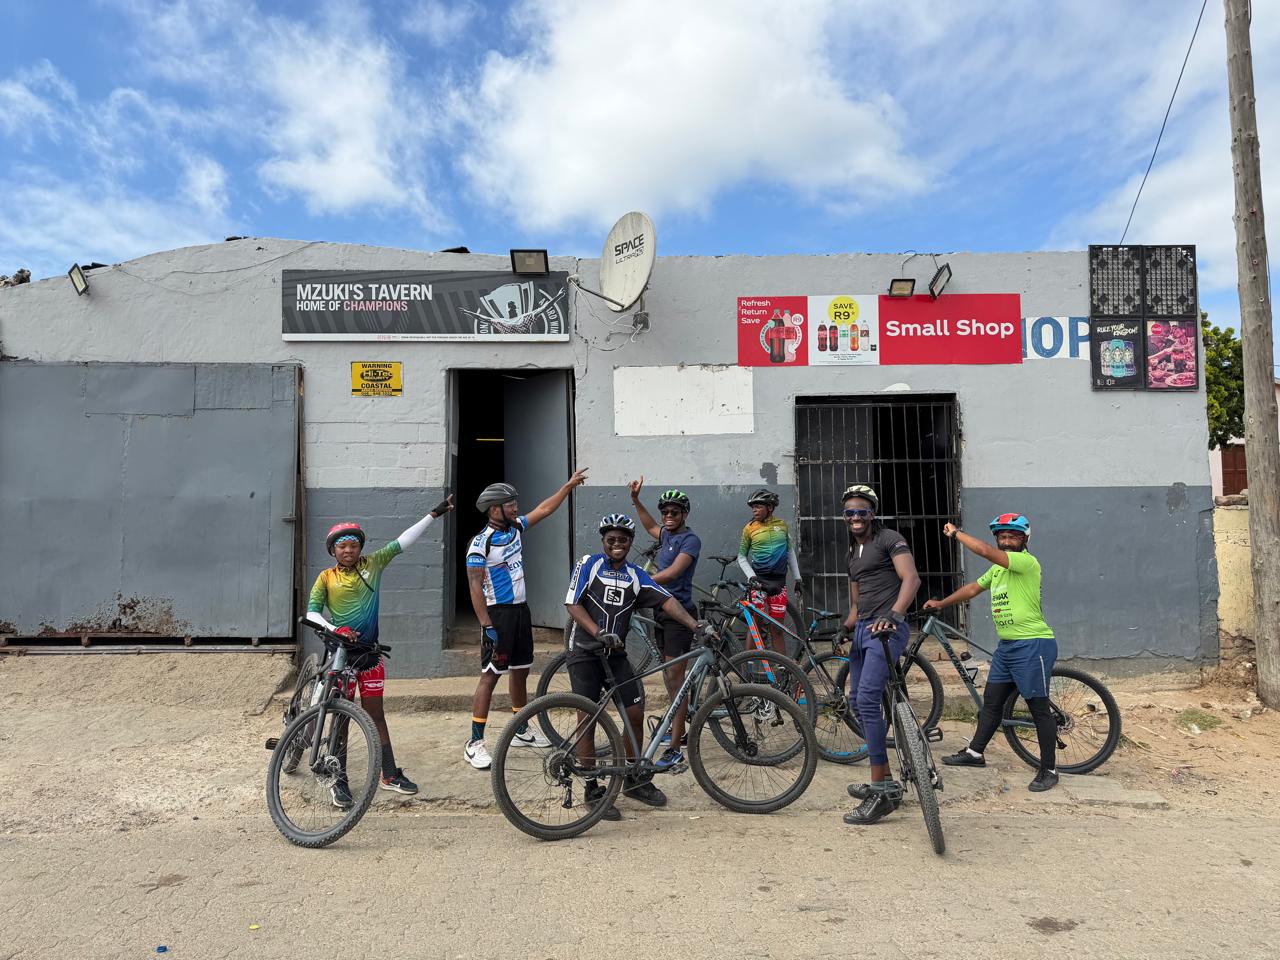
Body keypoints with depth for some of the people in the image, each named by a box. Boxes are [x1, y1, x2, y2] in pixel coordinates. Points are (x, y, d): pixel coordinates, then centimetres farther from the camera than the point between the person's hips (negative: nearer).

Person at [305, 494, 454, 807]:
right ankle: (339, 781, 16)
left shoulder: (372, 565, 1)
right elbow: (311, 613, -8)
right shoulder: (326, 578, -3)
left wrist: (434, 514, -4)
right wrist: (333, 628, -26)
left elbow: (402, 542, -2)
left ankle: (390, 774, 17)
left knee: (375, 713, 10)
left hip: (369, 651, 2)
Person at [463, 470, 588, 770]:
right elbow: (475, 586, -18)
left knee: (521, 670, 16)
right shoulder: (481, 542, -16)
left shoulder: (515, 528, 6)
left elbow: (544, 509, 16)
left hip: (521, 610, 8)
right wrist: (487, 625, -22)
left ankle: (521, 730, 30)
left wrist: (569, 485, 16)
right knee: (490, 675, -8)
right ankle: (475, 743, -3)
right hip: (497, 613, -8)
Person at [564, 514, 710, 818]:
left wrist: (696, 626, -19)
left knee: (636, 713, 2)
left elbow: (666, 601, -5)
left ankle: (634, 780, 21)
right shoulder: (588, 564, -4)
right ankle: (592, 790, 9)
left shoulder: (636, 576, 6)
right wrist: (599, 633, -24)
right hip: (584, 652, -4)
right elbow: (573, 605, -11)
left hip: (615, 654, 4)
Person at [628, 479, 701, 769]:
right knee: (668, 674, 16)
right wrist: (635, 500, 31)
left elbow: (672, 572, -26)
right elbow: (650, 526, 37)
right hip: (662, 610, 9)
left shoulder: (690, 539, -12)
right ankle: (678, 729, 30)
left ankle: (675, 750, -8)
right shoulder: (667, 535, 12)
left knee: (675, 676, -10)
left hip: (679, 612, -9)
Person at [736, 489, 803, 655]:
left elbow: (790, 552, 15)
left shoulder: (782, 524, 7)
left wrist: (798, 579, 13)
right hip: (759, 580, -2)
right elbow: (741, 557, 5)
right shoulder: (749, 528, -1)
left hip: (779, 581, 2)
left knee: (777, 629, 6)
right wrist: (751, 577, -10)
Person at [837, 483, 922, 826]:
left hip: (886, 628, -9)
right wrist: (846, 627, 6)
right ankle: (883, 781, 24)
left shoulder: (889, 539, -2)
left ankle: (882, 791, -15)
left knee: (868, 699, -20)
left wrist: (893, 614, -33)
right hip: (862, 630, 9)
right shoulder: (853, 553, 23)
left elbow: (911, 577, -17)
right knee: (857, 702, 11)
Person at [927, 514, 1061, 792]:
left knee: (1039, 707, 0)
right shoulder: (998, 568, 14)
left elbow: (985, 551, -28)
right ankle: (975, 752, 26)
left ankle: (1049, 770, 11)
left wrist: (956, 533, -16)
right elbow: (973, 588, 23)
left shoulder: (1027, 562, -15)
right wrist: (942, 603, 20)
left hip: (1032, 646, -9)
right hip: (1006, 645, 9)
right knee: (991, 701, 15)